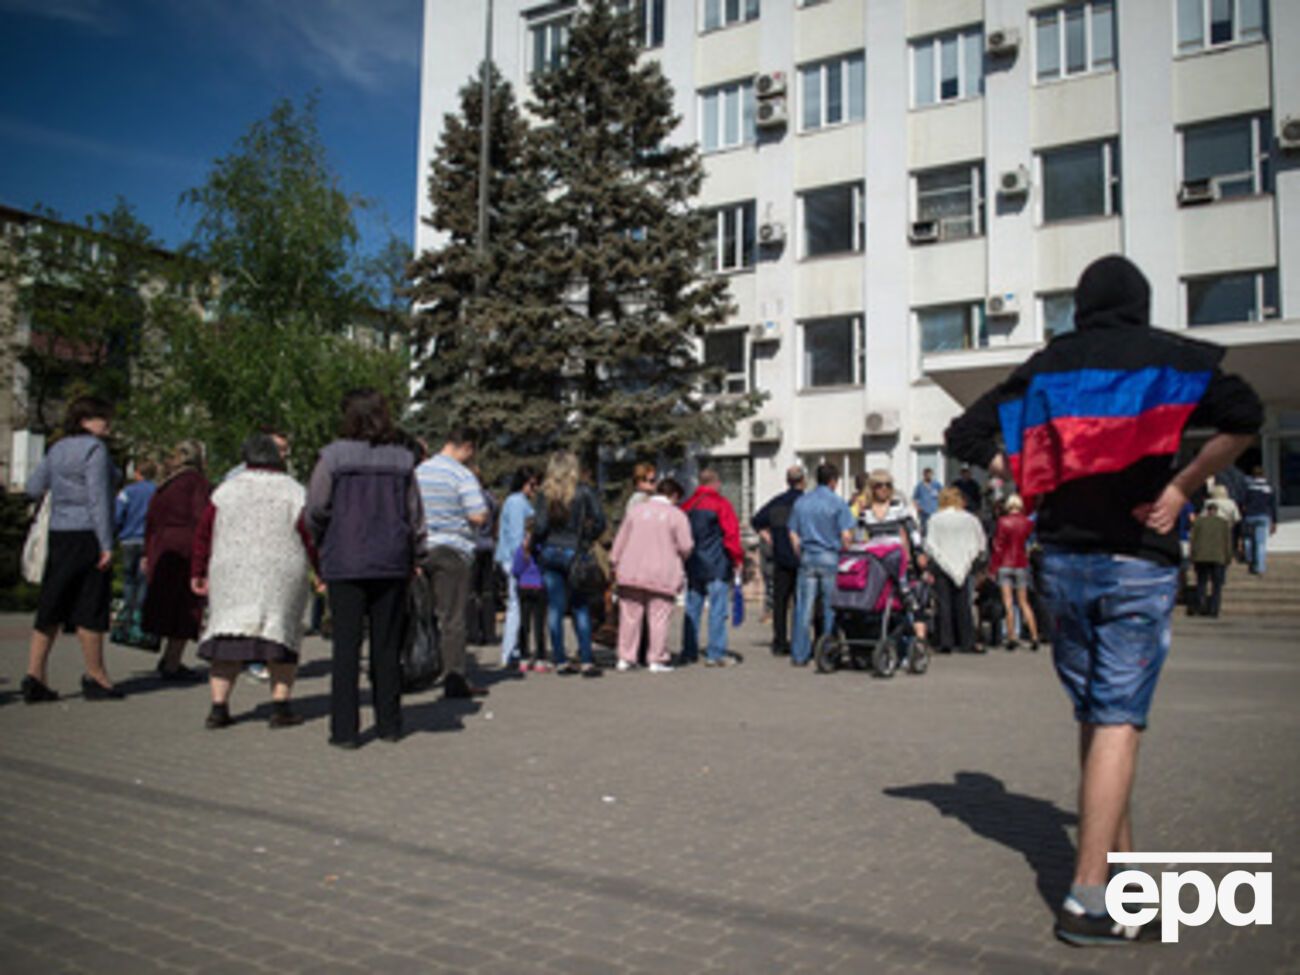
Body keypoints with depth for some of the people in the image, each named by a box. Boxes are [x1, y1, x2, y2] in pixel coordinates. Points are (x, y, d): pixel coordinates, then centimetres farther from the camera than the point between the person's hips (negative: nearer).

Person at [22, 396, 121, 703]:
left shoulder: (57, 450, 13)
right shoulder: (94, 449, -11)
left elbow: (33, 487, 19)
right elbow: (98, 498, -16)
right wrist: (107, 544, -16)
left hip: (58, 534, 8)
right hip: (87, 536, -8)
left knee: (51, 608, 10)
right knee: (91, 608, 1)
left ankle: (34, 674, 7)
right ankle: (95, 678, 10)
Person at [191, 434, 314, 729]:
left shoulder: (227, 490, 5)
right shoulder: (294, 492, 0)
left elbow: (203, 535, 6)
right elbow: (313, 538, -4)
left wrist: (197, 572, 14)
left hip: (231, 576, 2)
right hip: (282, 578, -1)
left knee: (227, 634, 7)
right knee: (282, 636, 7)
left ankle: (219, 707, 2)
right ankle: (280, 707, 2)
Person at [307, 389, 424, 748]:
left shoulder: (334, 457, -4)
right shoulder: (402, 461, 4)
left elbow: (316, 511, -5)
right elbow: (415, 517, 7)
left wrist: (321, 545, 13)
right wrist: (411, 555, 17)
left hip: (345, 563, -2)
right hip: (392, 564, 3)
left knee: (346, 645, 3)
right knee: (387, 645, 10)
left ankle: (344, 729, 4)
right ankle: (389, 724, 17)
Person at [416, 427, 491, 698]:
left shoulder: (419, 471, 11)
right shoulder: (462, 475, -11)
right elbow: (478, 515, -18)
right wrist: (488, 514, 2)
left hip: (422, 549, 7)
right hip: (453, 551, -6)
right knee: (453, 617, -3)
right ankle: (455, 680, -3)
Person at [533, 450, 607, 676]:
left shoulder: (545, 493, -2)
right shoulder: (584, 492, -4)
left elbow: (540, 526, -7)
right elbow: (599, 522, -7)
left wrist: (533, 543, 10)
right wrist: (586, 541, 7)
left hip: (549, 553, 1)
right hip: (573, 554, -1)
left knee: (555, 608, 6)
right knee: (581, 607, 6)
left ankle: (560, 661, 9)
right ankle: (587, 661, 2)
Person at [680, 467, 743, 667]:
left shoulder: (686, 506, 11)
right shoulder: (721, 504, -6)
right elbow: (731, 534, -10)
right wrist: (737, 559, 0)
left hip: (693, 567, 6)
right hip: (717, 566, -6)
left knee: (692, 609, 11)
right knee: (718, 609, -2)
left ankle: (689, 652, 14)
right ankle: (715, 654, -2)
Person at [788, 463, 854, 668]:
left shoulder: (801, 502, 7)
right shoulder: (837, 502, -4)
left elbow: (793, 535, 8)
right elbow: (846, 535, -9)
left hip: (807, 558, 3)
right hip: (830, 558, -3)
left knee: (803, 607, 4)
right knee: (831, 607, 5)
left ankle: (799, 655, 6)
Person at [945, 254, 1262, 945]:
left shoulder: (1047, 365, 9)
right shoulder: (1172, 357, 1)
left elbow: (965, 435, 8)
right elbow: (1244, 418, -15)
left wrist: (1031, 481, 10)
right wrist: (1181, 487, -7)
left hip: (1062, 558, 4)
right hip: (1138, 559, -4)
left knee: (1094, 715, 17)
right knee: (1118, 721, -4)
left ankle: (1121, 861, 31)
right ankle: (1088, 897, -8)